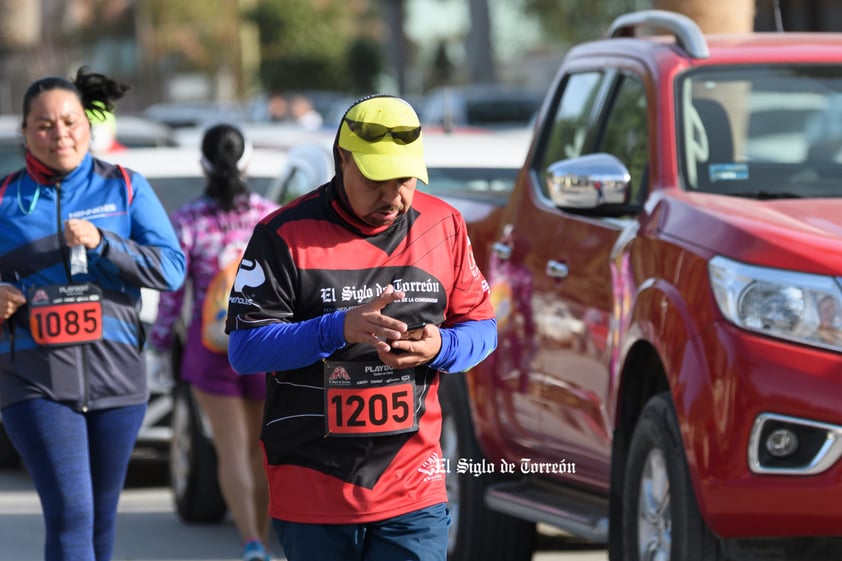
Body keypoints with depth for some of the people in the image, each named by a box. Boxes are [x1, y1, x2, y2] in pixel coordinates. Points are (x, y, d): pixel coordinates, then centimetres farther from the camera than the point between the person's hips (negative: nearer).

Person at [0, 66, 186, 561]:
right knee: (70, 513, -14)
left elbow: (172, 269, -3)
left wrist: (101, 243, -16)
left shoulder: (125, 188, 6)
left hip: (115, 374, 2)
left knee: (101, 516, 11)